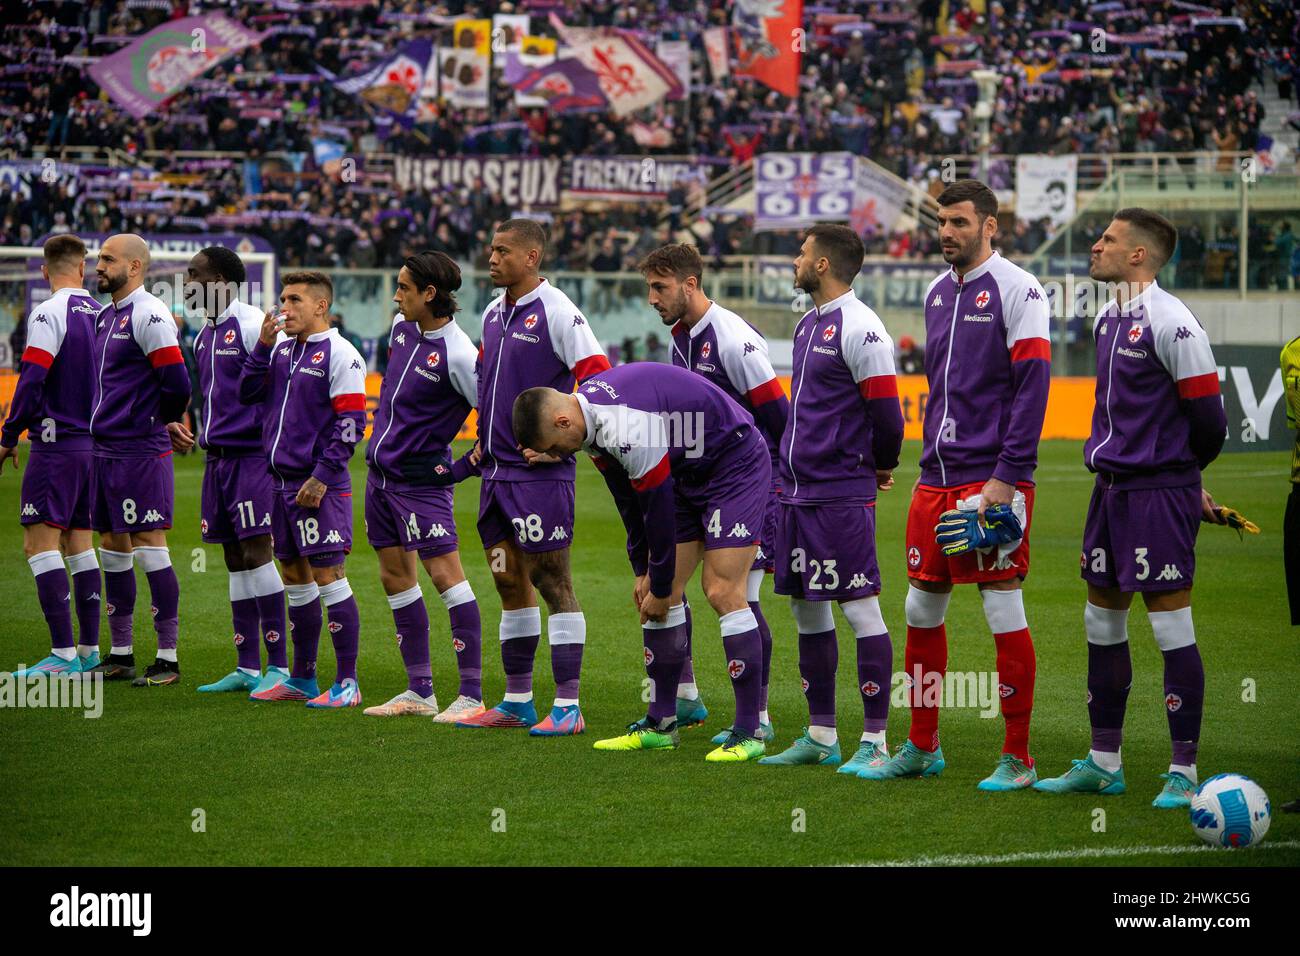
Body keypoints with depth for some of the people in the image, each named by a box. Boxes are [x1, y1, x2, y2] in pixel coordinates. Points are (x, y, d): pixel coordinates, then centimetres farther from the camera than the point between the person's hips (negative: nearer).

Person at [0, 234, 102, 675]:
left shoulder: (49, 313, -12)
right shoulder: (101, 314, 9)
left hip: (57, 443, -8)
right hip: (94, 444, 8)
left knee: (39, 543, -8)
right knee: (78, 541, 14)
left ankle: (64, 655, -14)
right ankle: (89, 650, 15)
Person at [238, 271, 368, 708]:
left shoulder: (340, 355, -9)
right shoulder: (282, 348, 13)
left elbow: (351, 423, -14)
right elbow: (248, 394, 11)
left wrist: (322, 476, -17)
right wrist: (263, 346, 0)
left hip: (318, 486, -8)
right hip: (281, 481, 8)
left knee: (328, 577, -7)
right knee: (294, 575, 13)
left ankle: (347, 683, -3)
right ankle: (301, 679, 21)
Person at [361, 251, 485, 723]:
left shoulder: (457, 354, -20)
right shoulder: (401, 326, 5)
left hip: (421, 478, -9)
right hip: (381, 471, 9)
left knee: (445, 574, -11)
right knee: (395, 576, 11)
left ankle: (471, 695, -9)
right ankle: (419, 692, 19)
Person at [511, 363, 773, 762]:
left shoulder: (628, 429, -34)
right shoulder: (590, 419, -4)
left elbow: (658, 509, -26)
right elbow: (629, 497, 7)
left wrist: (659, 589, -14)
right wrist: (643, 572, 9)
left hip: (735, 466, -9)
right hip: (686, 473, 9)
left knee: (723, 592, -15)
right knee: (665, 594, 4)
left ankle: (747, 732, -13)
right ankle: (661, 724, 10)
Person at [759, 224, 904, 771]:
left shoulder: (859, 328, -14)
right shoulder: (808, 325, 15)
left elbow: (885, 409, -14)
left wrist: (882, 465, 1)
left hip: (842, 494, -9)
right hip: (798, 490, 9)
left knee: (861, 608, -6)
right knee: (806, 607, 12)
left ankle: (874, 741, -3)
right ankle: (820, 737, 20)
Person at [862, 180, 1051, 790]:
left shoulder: (1016, 289, -7)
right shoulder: (937, 293, 15)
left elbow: (1030, 388, -12)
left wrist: (1005, 478, -17)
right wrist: (932, 460, 18)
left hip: (993, 482, -7)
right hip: (936, 481, 7)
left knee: (1004, 613, -4)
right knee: (921, 608, 9)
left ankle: (1018, 758, 2)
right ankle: (921, 747, 20)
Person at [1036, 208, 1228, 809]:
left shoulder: (1170, 324, -15)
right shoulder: (1107, 320, 12)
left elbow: (1207, 418, -12)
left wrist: (1181, 476, 5)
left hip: (1160, 493, -9)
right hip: (1112, 485, 9)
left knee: (1171, 627, -5)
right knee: (1101, 620, 12)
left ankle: (1183, 771, 1)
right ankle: (1104, 763, 21)